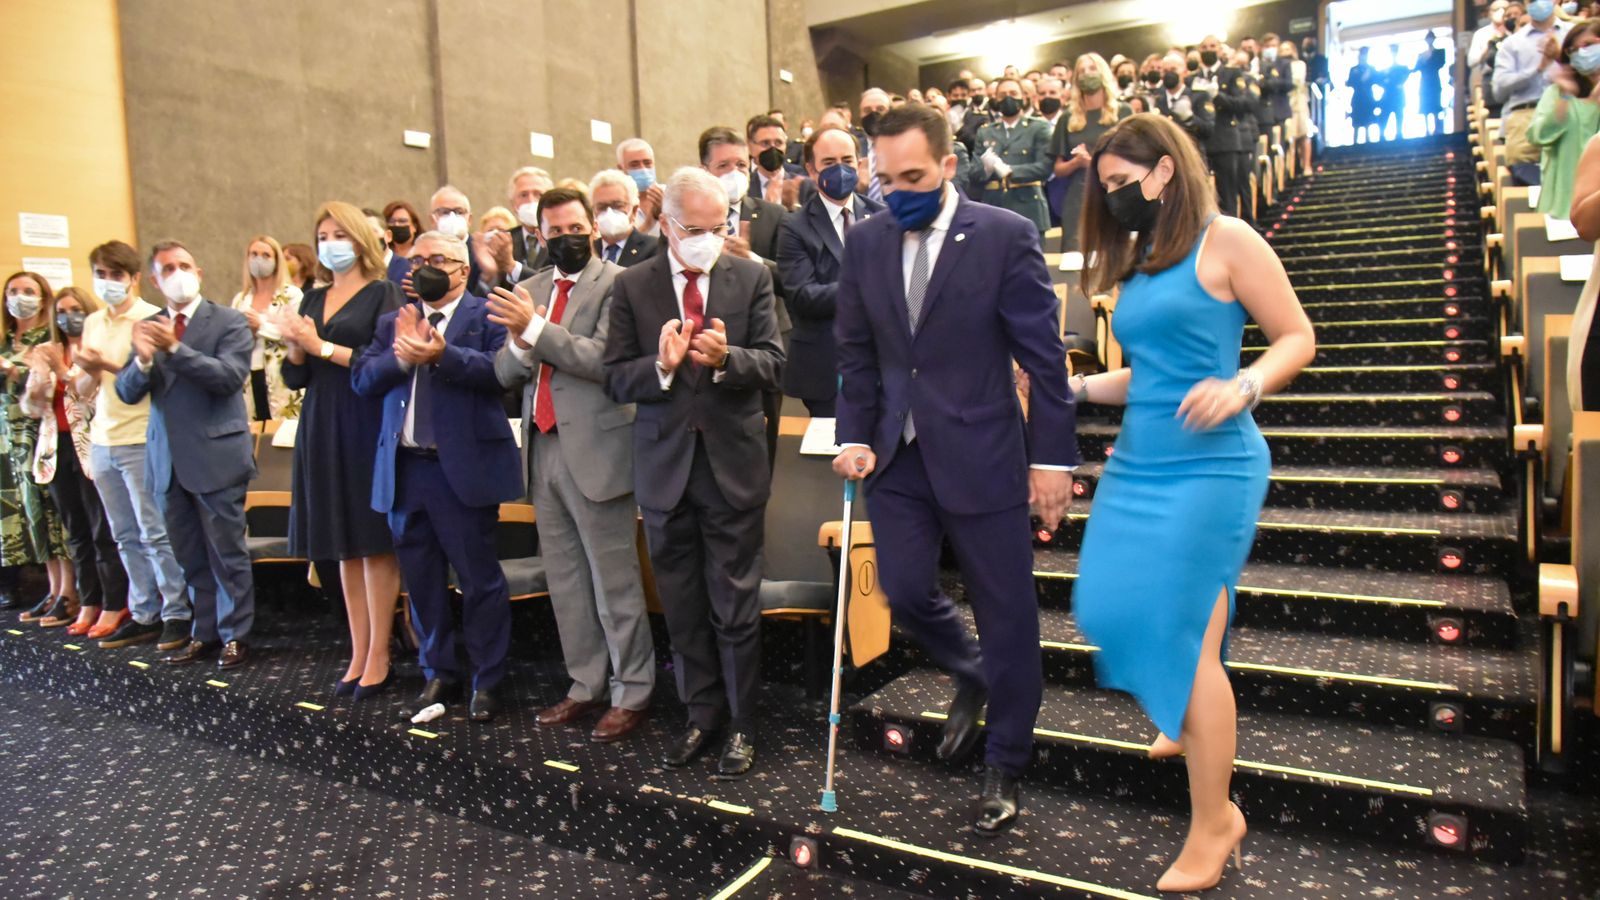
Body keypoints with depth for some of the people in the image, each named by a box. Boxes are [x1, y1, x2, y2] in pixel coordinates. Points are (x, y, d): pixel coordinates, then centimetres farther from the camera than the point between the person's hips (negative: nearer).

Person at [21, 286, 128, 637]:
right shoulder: (47, 354, 13)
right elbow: (32, 408, 10)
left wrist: (65, 372, -18)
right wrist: (39, 375, -7)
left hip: (93, 449, -6)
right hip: (58, 450, 6)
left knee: (103, 532, -4)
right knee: (77, 533, 10)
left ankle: (114, 607, 2)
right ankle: (88, 604, 17)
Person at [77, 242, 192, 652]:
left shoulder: (151, 318, -5)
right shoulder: (93, 322, 14)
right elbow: (83, 390, 14)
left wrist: (108, 365, -20)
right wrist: (90, 373, -7)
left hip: (141, 441, -6)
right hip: (102, 443, 6)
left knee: (155, 534, -4)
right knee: (126, 537, 9)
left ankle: (177, 613, 3)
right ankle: (144, 615, 16)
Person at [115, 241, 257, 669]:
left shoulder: (229, 322, -3)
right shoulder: (149, 327, 10)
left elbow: (231, 377, -17)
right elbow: (127, 392, 3)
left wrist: (175, 349, -23)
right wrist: (144, 360, -17)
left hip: (216, 456, -5)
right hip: (168, 459, 5)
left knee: (227, 552, 3)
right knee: (190, 556, 13)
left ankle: (234, 635, 12)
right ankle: (205, 633, 24)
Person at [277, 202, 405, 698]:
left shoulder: (384, 293, -1)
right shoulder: (313, 299, 16)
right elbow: (296, 377, 14)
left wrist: (322, 347, -12)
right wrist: (296, 346, -6)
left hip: (368, 428, -6)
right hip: (322, 430, 6)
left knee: (375, 542, -3)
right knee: (345, 545, 7)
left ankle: (378, 657, 3)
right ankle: (358, 653, 13)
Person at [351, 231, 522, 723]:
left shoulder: (486, 315, -1)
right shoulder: (392, 322, 15)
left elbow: (499, 369, -17)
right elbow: (362, 378, 4)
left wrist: (442, 356, -27)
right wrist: (401, 356, -13)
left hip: (464, 467, -6)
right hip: (404, 469, 6)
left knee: (479, 577, 3)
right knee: (421, 579, 14)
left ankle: (485, 681, 16)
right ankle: (439, 674, 28)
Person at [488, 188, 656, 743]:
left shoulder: (616, 284, -5)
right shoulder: (530, 290, 14)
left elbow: (606, 361, -18)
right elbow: (504, 374, 9)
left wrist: (536, 330, -20)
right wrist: (520, 344, -11)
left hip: (595, 449, -7)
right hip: (543, 449, 7)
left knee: (614, 581, 0)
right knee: (565, 580, 13)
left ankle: (632, 694, 13)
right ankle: (586, 686, 26)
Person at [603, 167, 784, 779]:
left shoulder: (752, 278, 1)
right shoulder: (632, 287, 2)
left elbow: (773, 363, -4)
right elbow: (616, 379, -2)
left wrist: (726, 358, -24)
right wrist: (662, 365, -21)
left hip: (733, 465, -1)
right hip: (665, 467, 2)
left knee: (736, 607, 6)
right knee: (683, 608, 12)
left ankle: (742, 724, 22)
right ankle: (702, 714, 30)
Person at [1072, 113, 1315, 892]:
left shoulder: (1225, 241, -6)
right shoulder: (1137, 263, 15)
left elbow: (1297, 338, -6)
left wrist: (1243, 386, -23)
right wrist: (1076, 387, 6)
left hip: (1208, 466, -7)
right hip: (1136, 465, 8)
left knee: (1186, 634, -7)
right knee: (1112, 609, 10)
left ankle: (1214, 820, 10)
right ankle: (1194, 724, 40)